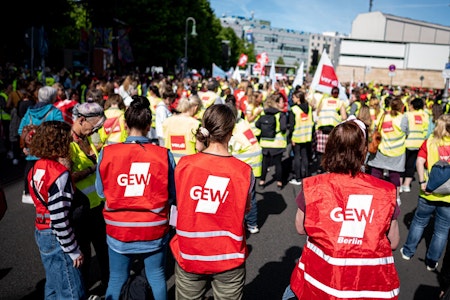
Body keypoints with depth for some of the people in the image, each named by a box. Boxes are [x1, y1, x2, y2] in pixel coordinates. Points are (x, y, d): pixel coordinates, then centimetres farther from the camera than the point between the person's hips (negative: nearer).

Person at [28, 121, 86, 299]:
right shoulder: (59, 173, -23)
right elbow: (60, 219, -23)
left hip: (41, 231, 9)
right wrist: (73, 251, -15)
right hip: (56, 238, -9)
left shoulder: (36, 168, 3)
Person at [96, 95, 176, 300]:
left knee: (117, 280, 19)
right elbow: (172, 195, -4)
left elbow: (101, 191, 1)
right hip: (154, 230, 0)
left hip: (118, 230, 1)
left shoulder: (107, 153, -12)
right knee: (157, 278, 18)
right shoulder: (164, 154, -14)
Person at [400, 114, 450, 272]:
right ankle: (432, 262, 21)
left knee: (419, 221, 20)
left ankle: (408, 252, 30)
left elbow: (420, 162, -14)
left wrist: (422, 182, -14)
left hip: (429, 192, 1)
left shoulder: (429, 142, -2)